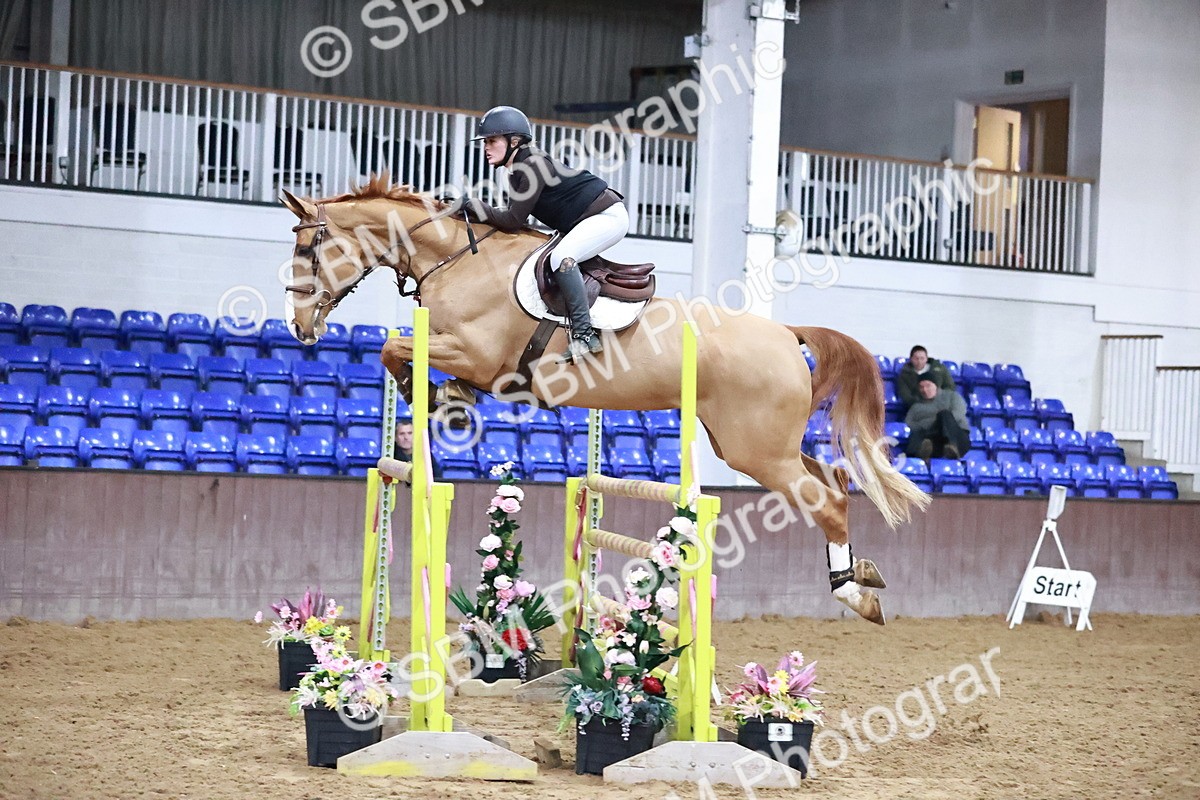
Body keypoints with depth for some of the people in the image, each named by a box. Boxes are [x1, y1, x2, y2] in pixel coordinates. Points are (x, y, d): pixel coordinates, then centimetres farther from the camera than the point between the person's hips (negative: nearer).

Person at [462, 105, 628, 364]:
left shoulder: (533, 166, -21)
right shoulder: (517, 171, 9)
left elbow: (513, 221, -22)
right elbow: (514, 218, 10)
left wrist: (471, 205, -16)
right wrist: (475, 213, 0)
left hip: (609, 216, -11)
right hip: (582, 224, 11)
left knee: (561, 257, -30)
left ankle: (584, 334, -30)